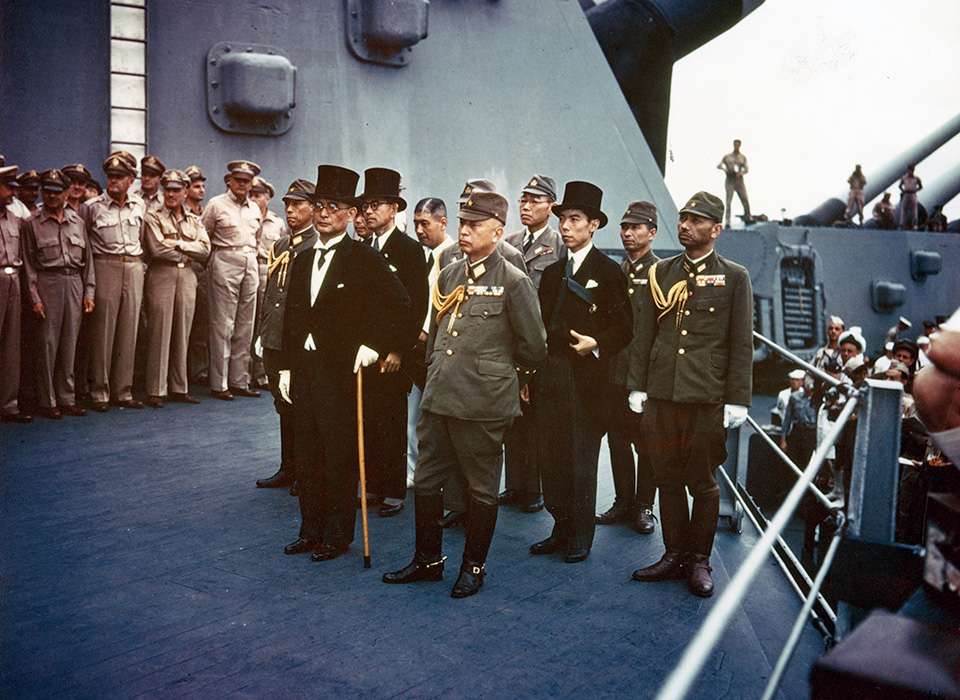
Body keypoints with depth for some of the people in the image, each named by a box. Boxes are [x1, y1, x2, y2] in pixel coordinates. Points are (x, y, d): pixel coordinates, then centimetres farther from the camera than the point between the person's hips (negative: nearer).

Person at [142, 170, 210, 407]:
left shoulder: (194, 221, 16)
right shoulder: (153, 217, 4)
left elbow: (205, 250, 2)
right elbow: (157, 248, -11)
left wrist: (178, 244, -7)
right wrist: (188, 252, -3)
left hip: (187, 277, 4)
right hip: (161, 276, -4)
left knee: (182, 334, 6)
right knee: (159, 333, -5)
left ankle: (179, 388, 13)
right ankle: (156, 390, 0)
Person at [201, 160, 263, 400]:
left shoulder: (255, 208, 16)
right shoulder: (216, 204, 1)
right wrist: (212, 259, 3)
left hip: (250, 265, 6)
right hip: (224, 264, -5)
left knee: (245, 326, 6)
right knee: (222, 325, -5)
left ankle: (240, 381, 11)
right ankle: (219, 384, -1)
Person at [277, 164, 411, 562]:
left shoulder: (364, 259, -7)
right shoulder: (302, 261, 13)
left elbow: (400, 307, -10)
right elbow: (291, 319, 15)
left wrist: (374, 345, -14)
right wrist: (285, 368, 11)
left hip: (342, 371, -6)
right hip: (304, 370, 6)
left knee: (340, 458, 1)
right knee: (307, 456, 13)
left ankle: (338, 536, 15)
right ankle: (311, 531, 25)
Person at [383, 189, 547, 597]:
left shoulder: (513, 282, -8)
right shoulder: (448, 276, 11)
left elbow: (533, 349, -5)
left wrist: (495, 372, 7)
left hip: (483, 405, -6)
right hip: (438, 398, 7)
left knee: (482, 488, 8)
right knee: (426, 482, 13)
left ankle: (474, 566, 24)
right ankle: (428, 560, 30)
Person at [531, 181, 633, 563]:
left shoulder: (608, 271, -3)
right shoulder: (552, 273, 15)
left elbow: (623, 328, -4)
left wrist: (597, 344, -20)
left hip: (585, 380, -6)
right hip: (550, 380, 6)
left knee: (581, 460, 2)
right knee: (550, 458, 9)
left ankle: (581, 537, 15)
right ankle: (561, 529, 23)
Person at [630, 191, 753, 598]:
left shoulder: (734, 278, 1)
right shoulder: (661, 272, 10)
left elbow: (742, 345, -1)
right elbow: (646, 333, 12)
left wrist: (736, 401, -5)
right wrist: (639, 387, 8)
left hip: (707, 399, -3)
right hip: (662, 396, 3)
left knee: (702, 483, 6)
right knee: (668, 479, 10)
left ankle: (700, 560, 21)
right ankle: (674, 555, 24)